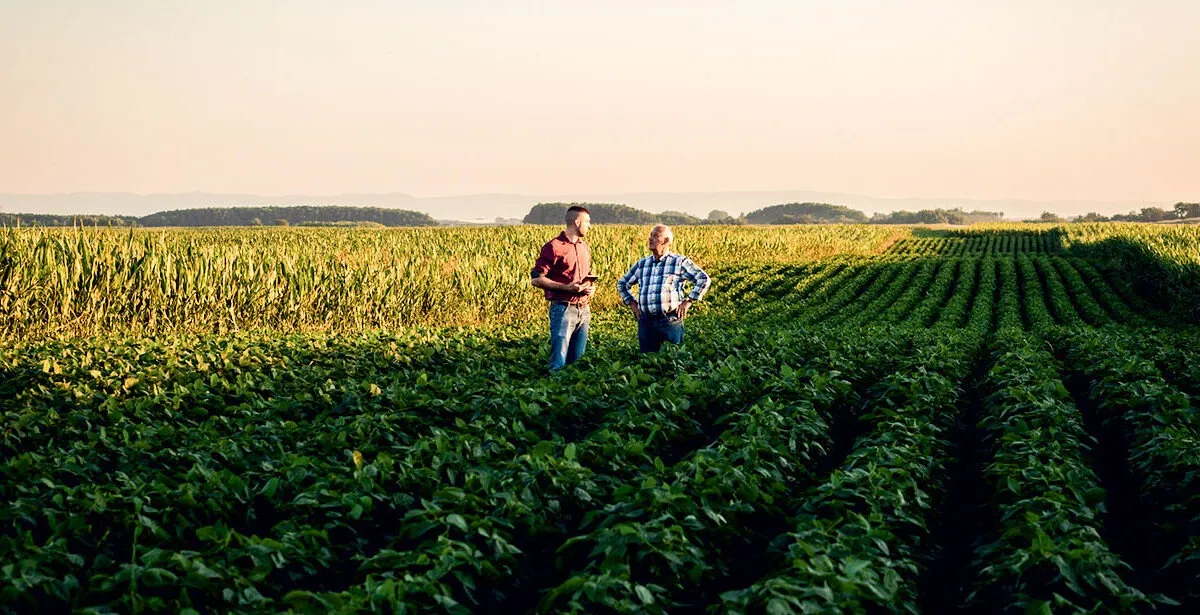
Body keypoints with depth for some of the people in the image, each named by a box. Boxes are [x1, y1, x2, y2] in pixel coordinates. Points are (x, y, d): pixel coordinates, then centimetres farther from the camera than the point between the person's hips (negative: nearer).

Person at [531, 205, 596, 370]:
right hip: (563, 309, -7)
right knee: (559, 361, -9)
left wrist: (592, 286, 8)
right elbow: (536, 279, -11)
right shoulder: (554, 247, -8)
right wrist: (566, 287, -19)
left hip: (584, 310, 7)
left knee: (578, 360, 9)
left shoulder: (585, 247, 17)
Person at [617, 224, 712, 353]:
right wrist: (631, 303, 15)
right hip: (645, 322, 4)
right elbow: (622, 283, 28)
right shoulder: (641, 264, 15)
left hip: (670, 321, -4)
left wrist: (688, 301, -7)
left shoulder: (680, 262, 3)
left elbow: (704, 279, -3)